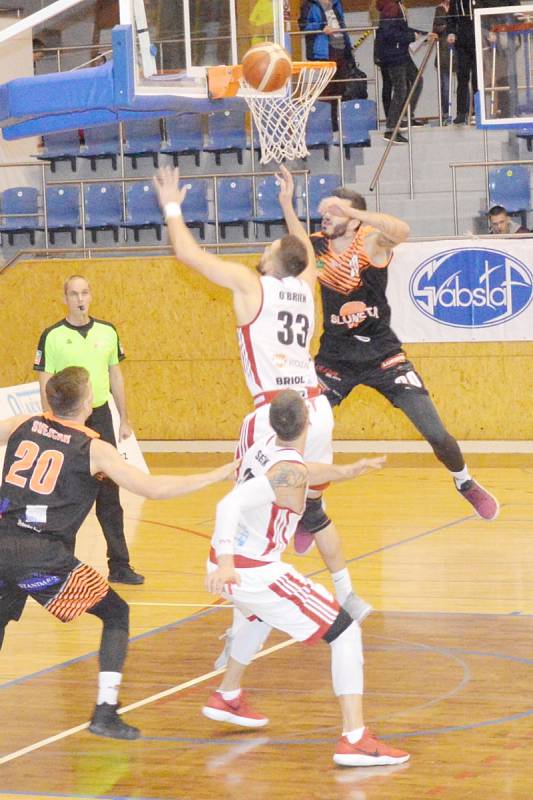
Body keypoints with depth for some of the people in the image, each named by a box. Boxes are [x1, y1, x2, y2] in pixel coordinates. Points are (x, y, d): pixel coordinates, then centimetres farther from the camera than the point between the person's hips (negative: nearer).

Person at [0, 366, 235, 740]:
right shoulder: (94, 449, -1)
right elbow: (153, 489, -5)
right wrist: (218, 475, 2)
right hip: (45, 557, -4)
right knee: (116, 614, 11)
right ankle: (105, 712, 0)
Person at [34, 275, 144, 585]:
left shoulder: (107, 332, 5)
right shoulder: (52, 336, -6)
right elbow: (45, 384, -5)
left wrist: (124, 420, 12)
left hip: (101, 416, 3)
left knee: (109, 495, 6)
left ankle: (119, 565, 11)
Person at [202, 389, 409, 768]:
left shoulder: (266, 446, 3)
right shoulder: (289, 472, -23)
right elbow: (231, 504, -37)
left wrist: (342, 472, 28)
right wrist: (226, 562, -47)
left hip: (227, 564, 9)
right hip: (256, 574, -9)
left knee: (262, 616, 42)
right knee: (346, 633, -4)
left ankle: (227, 697, 54)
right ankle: (354, 740, -13)